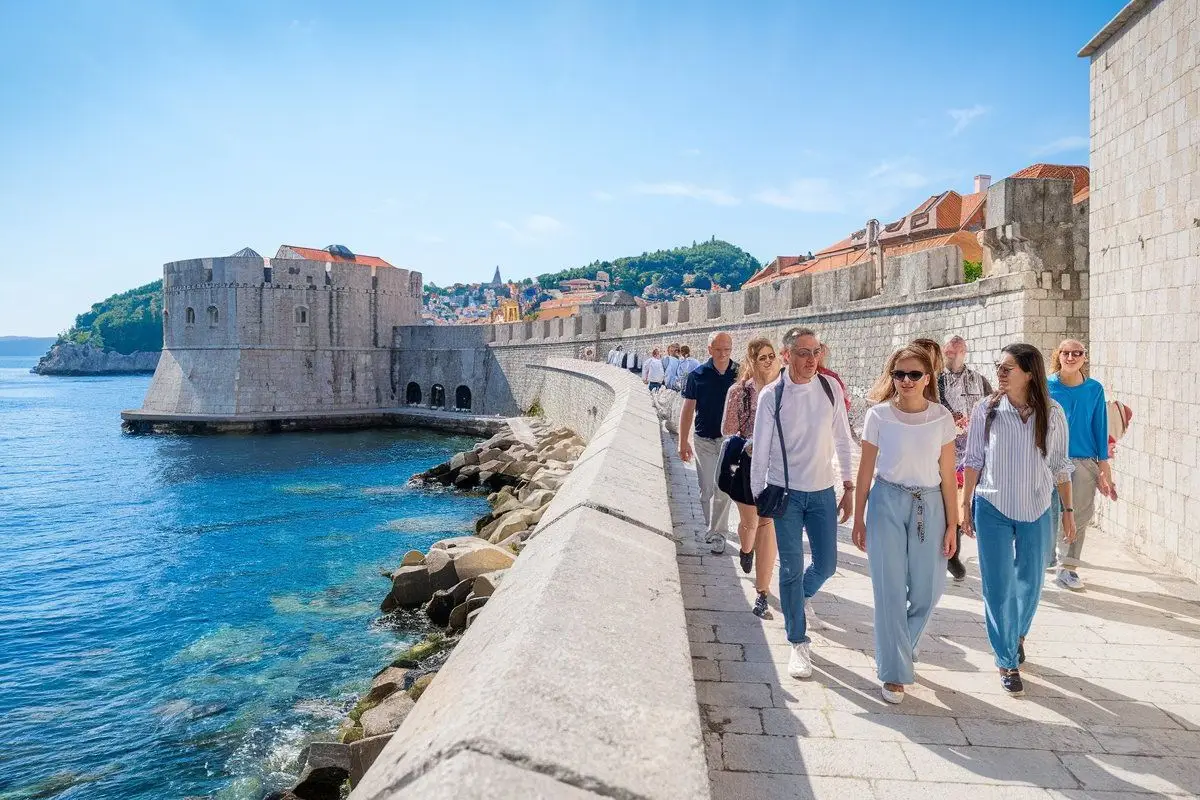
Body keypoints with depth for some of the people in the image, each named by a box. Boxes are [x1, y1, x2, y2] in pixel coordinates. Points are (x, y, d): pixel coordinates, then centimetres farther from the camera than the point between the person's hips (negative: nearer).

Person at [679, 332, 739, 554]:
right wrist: (683, 442, 0)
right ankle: (714, 528, 26)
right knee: (707, 489, 8)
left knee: (722, 489, -1)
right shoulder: (697, 375, -3)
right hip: (704, 440, 1)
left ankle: (716, 533, 10)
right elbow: (688, 409, 1)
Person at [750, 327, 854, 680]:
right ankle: (798, 643, 18)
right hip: (785, 492, -3)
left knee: (826, 564, 10)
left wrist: (849, 487, 5)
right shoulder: (772, 395, -11)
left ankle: (802, 596, 45)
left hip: (823, 491, 3)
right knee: (791, 568, 2)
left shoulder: (830, 387, -3)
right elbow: (761, 451, -5)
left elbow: (843, 440, 5)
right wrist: (758, 499, -2)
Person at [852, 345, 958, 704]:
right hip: (887, 502, -2)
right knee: (890, 590, 2)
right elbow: (866, 469, 0)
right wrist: (858, 519, 2)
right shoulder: (878, 415, -4)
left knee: (928, 591, 7)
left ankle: (895, 649, 35)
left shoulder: (942, 418, -1)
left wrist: (952, 524, 2)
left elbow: (947, 475, 3)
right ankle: (894, 673, 16)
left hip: (929, 505, 2)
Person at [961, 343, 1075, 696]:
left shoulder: (1052, 413, -5)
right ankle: (1007, 661, 15)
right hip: (992, 510, -1)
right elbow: (973, 462, 0)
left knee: (1030, 583, 15)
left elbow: (1060, 466, 4)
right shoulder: (986, 411, -7)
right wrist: (965, 505, 0)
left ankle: (1017, 633, 44)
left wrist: (1068, 510, 6)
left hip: (1036, 511, 2)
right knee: (998, 586, 1)